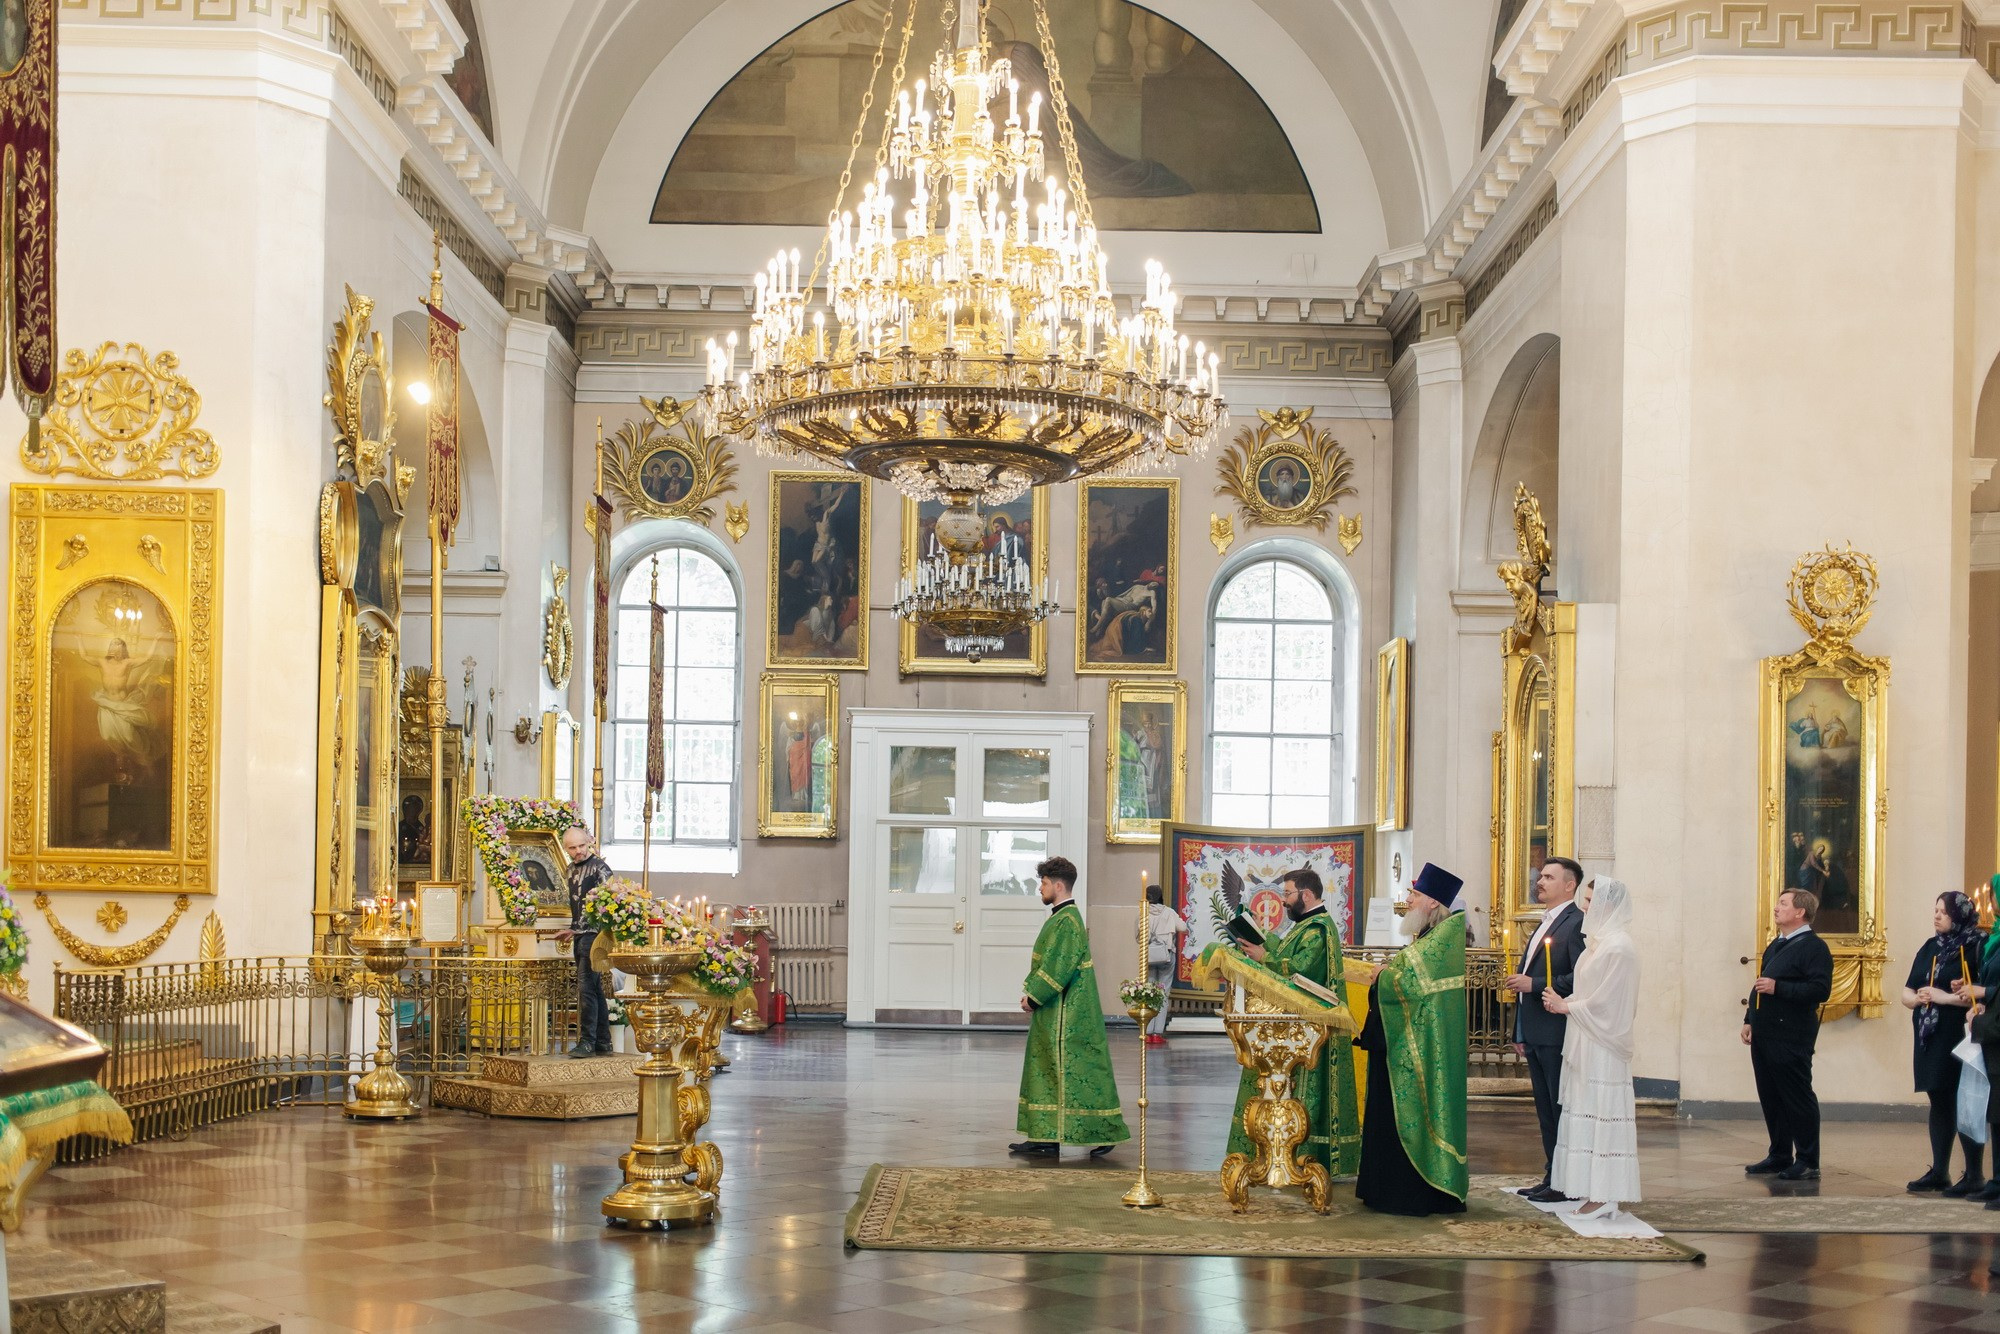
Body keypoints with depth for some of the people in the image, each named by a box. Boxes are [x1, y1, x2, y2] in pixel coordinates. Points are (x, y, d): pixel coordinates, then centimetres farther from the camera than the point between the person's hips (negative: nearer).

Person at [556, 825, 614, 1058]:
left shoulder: (600, 867, -8)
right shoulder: (572, 869, 17)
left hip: (594, 934, -8)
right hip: (580, 936, 9)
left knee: (586, 988, -14)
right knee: (594, 990, 10)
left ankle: (587, 1042, -14)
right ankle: (603, 1043, 14)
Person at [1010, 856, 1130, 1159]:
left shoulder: (1067, 921, -17)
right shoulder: (1060, 918, 14)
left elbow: (1058, 968, -22)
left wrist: (1034, 997, -15)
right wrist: (1031, 991, 7)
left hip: (1066, 1015, -10)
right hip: (1053, 1013, 10)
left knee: (1073, 1071, -6)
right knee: (1047, 1072, 10)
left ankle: (1102, 1134, 0)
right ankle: (1046, 1138, 13)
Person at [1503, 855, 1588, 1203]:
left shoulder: (1577, 923, -12)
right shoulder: (1544, 926, 20)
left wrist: (1534, 985, -20)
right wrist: (1520, 1033, 20)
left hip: (1557, 1034, -10)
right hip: (1535, 1036, 10)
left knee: (1563, 1110, -4)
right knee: (1546, 1111, 13)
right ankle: (1553, 1177, 19)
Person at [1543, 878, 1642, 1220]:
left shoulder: (1618, 947, -17)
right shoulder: (1600, 940, 13)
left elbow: (1605, 1002, -19)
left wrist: (1566, 1006, -9)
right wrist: (1565, 1003, 3)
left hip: (1602, 1047, -10)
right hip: (1588, 1045, 10)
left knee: (1600, 1114, -7)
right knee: (1592, 1113, 11)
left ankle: (1604, 1195, -4)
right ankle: (1598, 1191, 15)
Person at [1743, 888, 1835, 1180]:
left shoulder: (1814, 947, -9)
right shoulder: (1775, 946, 20)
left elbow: (1820, 990, -20)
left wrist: (1777, 988, -22)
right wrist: (1750, 1020, 20)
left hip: (1790, 1038, -9)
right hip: (1764, 1036, 9)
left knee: (1798, 1099, -4)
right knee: (1770, 1099, 12)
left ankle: (1807, 1163, 1)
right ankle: (1779, 1156, 20)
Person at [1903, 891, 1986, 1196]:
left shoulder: (1976, 947, -7)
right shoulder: (1930, 948, 15)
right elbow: (1907, 993, 17)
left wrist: (1947, 998, -17)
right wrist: (1917, 998, -5)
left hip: (1960, 1038, -7)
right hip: (1929, 1038, 7)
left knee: (1964, 1104, -4)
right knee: (1939, 1102, 11)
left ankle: (1975, 1176, 2)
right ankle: (1939, 1172, 17)